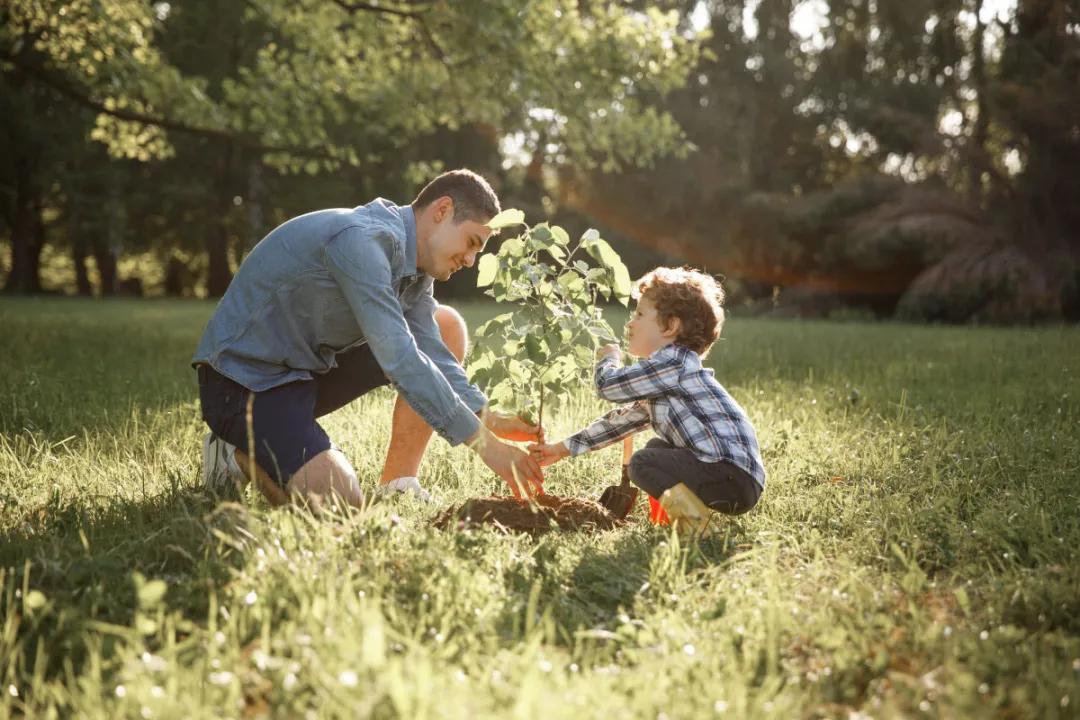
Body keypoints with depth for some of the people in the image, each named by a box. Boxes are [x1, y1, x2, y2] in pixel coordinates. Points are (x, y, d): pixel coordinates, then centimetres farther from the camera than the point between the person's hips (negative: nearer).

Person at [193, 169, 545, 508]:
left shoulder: (413, 260, 4)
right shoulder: (361, 239, -26)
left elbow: (431, 352, -1)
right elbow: (399, 359, -32)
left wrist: (489, 418, -17)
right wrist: (484, 442, -30)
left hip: (310, 367, 10)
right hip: (244, 378, -10)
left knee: (446, 327, 4)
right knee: (339, 501, -29)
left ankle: (397, 484, 4)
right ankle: (240, 454, 2)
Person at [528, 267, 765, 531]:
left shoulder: (675, 361, -11)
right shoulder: (661, 378, 21)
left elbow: (608, 385, -13)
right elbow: (623, 419, 28)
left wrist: (609, 358, 11)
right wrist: (563, 449, 28)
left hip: (736, 477, -10)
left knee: (643, 462, -16)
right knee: (656, 447, 25)